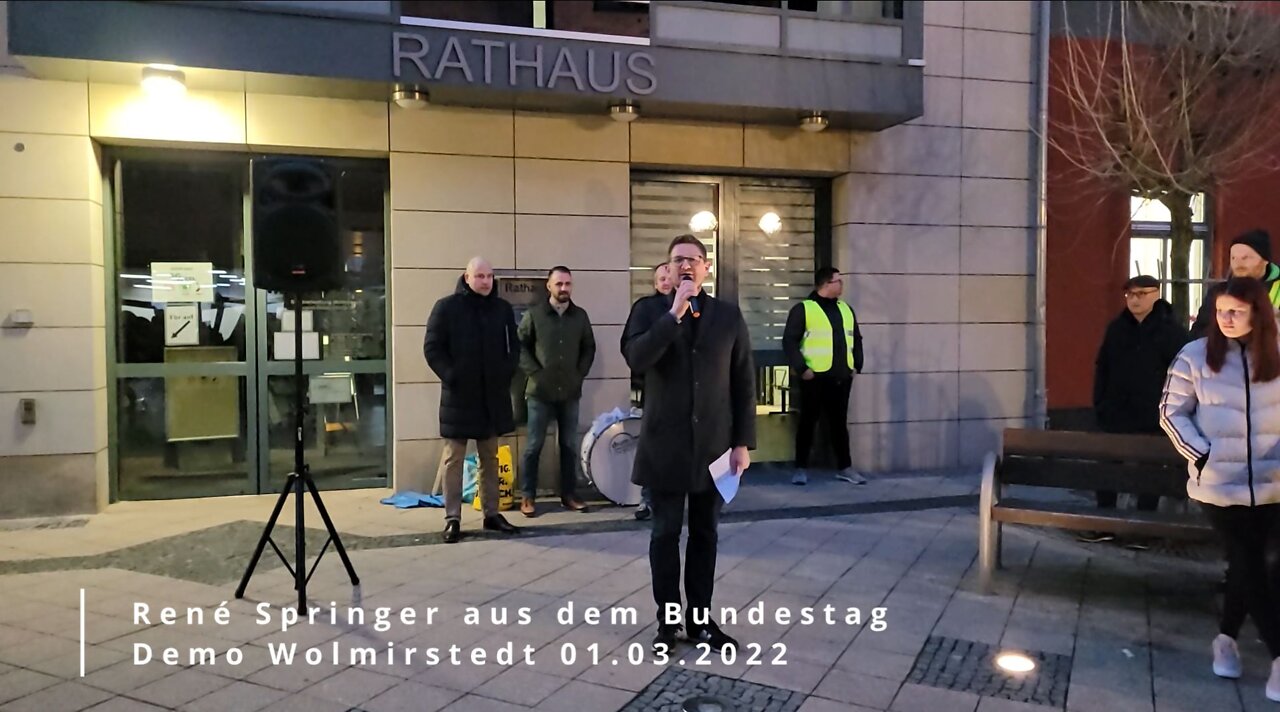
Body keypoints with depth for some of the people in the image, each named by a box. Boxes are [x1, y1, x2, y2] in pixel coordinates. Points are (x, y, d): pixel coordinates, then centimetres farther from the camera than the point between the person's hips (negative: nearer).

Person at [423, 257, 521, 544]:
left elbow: (514, 346, 13)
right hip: (459, 396, -4)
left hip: (493, 396, 4)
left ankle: (492, 514, 21)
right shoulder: (446, 307, -5)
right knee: (453, 459, 1)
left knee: (490, 458, 12)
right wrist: (450, 376, -14)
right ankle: (452, 518, 7)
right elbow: (432, 348, -6)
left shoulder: (503, 308, 7)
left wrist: (506, 373, -1)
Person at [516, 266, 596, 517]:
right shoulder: (534, 314, -1)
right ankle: (527, 496, 8)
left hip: (570, 392, 3)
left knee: (569, 445, 8)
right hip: (540, 392, -3)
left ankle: (568, 494, 18)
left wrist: (580, 374, 3)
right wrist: (534, 373, -7)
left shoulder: (580, 316, 6)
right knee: (534, 445, 0)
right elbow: (520, 346, -1)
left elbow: (589, 347, 13)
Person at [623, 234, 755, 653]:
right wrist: (674, 314, -19)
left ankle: (701, 619, 22)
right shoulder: (650, 311, 2)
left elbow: (744, 383, 5)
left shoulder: (728, 316, 5)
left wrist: (743, 442, 0)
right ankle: (668, 621, 19)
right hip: (665, 445, -1)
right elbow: (635, 359, -17)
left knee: (705, 535, 10)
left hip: (713, 445, 1)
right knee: (665, 534, 7)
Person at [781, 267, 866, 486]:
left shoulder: (846, 309, 15)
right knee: (808, 421, 3)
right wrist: (801, 368, -16)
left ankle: (845, 468, 18)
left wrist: (857, 365, 12)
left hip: (841, 377, 5)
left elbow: (856, 339, 22)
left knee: (839, 422, 11)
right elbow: (789, 341, -10)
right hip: (815, 377, -5)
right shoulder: (803, 309, -6)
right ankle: (801, 468, 11)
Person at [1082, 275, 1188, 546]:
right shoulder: (1116, 327, 7)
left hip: (1152, 418, -4)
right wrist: (1100, 403, 4)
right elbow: (1102, 367, 11)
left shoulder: (1172, 330, -6)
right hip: (1115, 415, 4)